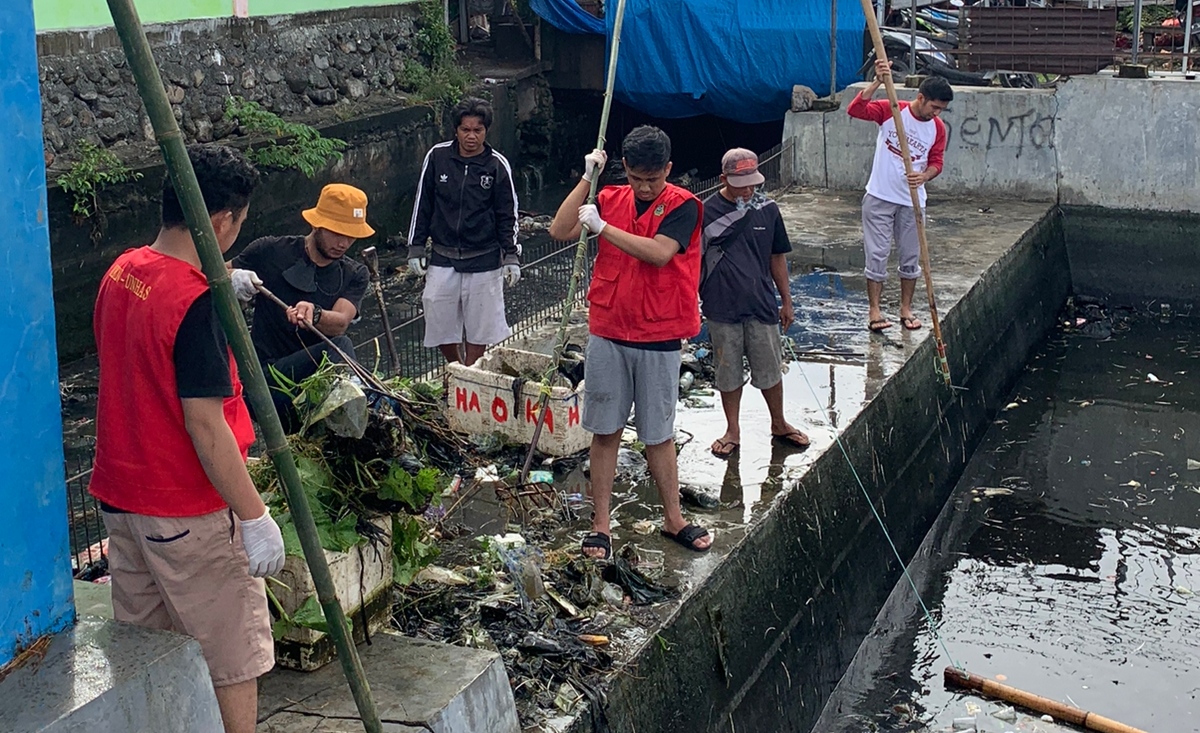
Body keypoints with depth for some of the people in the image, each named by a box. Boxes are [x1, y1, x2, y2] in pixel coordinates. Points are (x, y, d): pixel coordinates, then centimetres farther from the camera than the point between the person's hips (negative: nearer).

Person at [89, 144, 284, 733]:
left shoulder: (121, 271, 2)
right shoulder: (195, 302, -25)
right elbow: (204, 424, -25)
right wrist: (254, 516, -20)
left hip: (120, 496, 9)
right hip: (187, 513, -9)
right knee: (235, 660, 6)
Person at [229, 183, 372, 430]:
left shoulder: (354, 275, 8)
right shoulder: (269, 252, 1)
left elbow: (340, 323, -12)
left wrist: (314, 314, -37)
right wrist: (233, 279, -16)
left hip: (316, 373, 3)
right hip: (265, 372, -3)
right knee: (339, 347, -32)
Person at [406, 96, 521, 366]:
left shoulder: (497, 165, -4)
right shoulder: (437, 157, -1)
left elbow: (507, 215, 2)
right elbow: (422, 205, 6)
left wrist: (512, 256, -3)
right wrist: (415, 248, 5)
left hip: (484, 261, -1)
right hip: (442, 259, 2)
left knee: (478, 327, 5)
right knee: (440, 324, 5)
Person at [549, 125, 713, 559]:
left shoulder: (683, 206, -7)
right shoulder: (611, 199, 5)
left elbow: (659, 252, -24)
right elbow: (560, 230, -4)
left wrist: (602, 227, -19)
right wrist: (587, 178, -8)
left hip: (659, 339, -3)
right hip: (607, 334, 3)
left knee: (658, 434, 8)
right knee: (605, 431, 7)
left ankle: (673, 519, 23)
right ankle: (600, 523, 16)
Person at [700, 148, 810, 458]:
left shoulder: (767, 209, 1)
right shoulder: (707, 211, -8)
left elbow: (777, 257, 10)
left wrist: (786, 301, 14)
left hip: (761, 304, 2)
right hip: (722, 307, -2)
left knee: (770, 368, 12)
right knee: (728, 372, 10)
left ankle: (779, 424, 32)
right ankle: (733, 430, 27)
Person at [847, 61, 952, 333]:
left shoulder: (938, 128, 0)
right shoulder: (891, 110, -10)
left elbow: (936, 163, 5)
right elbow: (855, 110, -23)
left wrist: (923, 176, -18)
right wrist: (878, 83, -34)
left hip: (912, 201, 3)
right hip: (880, 197, -3)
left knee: (911, 257, 10)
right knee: (877, 254, 0)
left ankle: (906, 309, 24)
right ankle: (874, 310, 8)